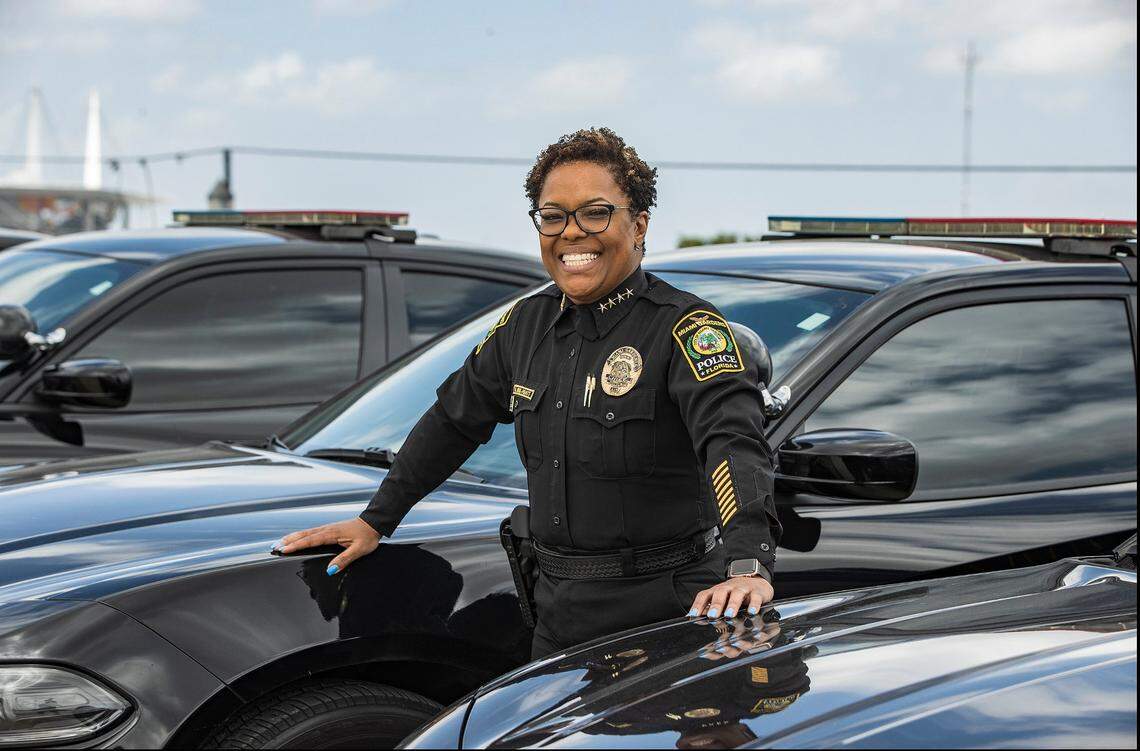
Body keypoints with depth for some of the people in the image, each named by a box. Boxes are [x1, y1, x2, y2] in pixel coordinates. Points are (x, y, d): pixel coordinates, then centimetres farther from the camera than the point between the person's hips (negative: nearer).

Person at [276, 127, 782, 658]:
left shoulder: (685, 327, -14)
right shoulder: (527, 325, 8)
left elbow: (733, 439, -29)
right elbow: (452, 421, 20)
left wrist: (747, 564, -46)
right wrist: (374, 521, 19)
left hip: (662, 609, -6)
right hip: (558, 609, 6)